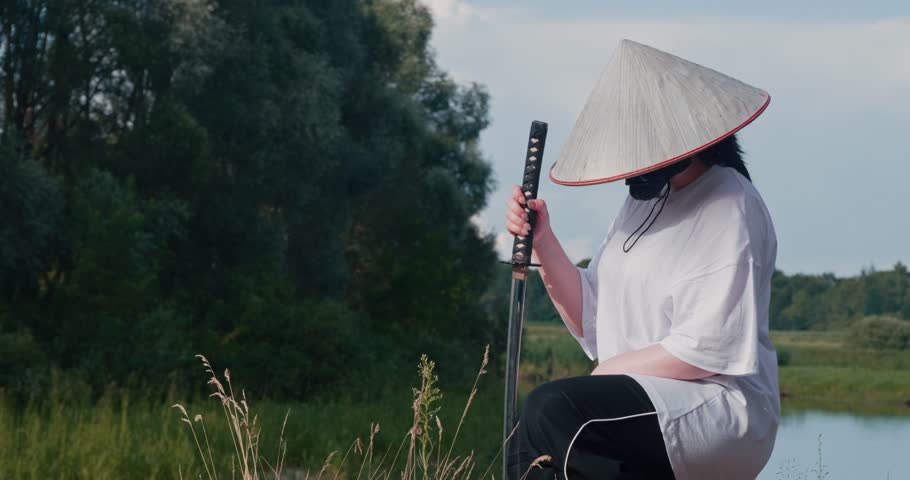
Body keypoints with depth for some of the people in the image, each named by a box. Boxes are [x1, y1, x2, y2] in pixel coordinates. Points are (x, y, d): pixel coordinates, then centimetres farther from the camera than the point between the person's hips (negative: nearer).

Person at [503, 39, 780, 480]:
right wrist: (542, 242, 0)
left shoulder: (729, 207, -10)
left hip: (721, 408, -8)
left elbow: (706, 348, -17)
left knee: (553, 411, -27)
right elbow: (590, 319, 13)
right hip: (648, 402, 8)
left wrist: (607, 371, -9)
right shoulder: (644, 201, 15)